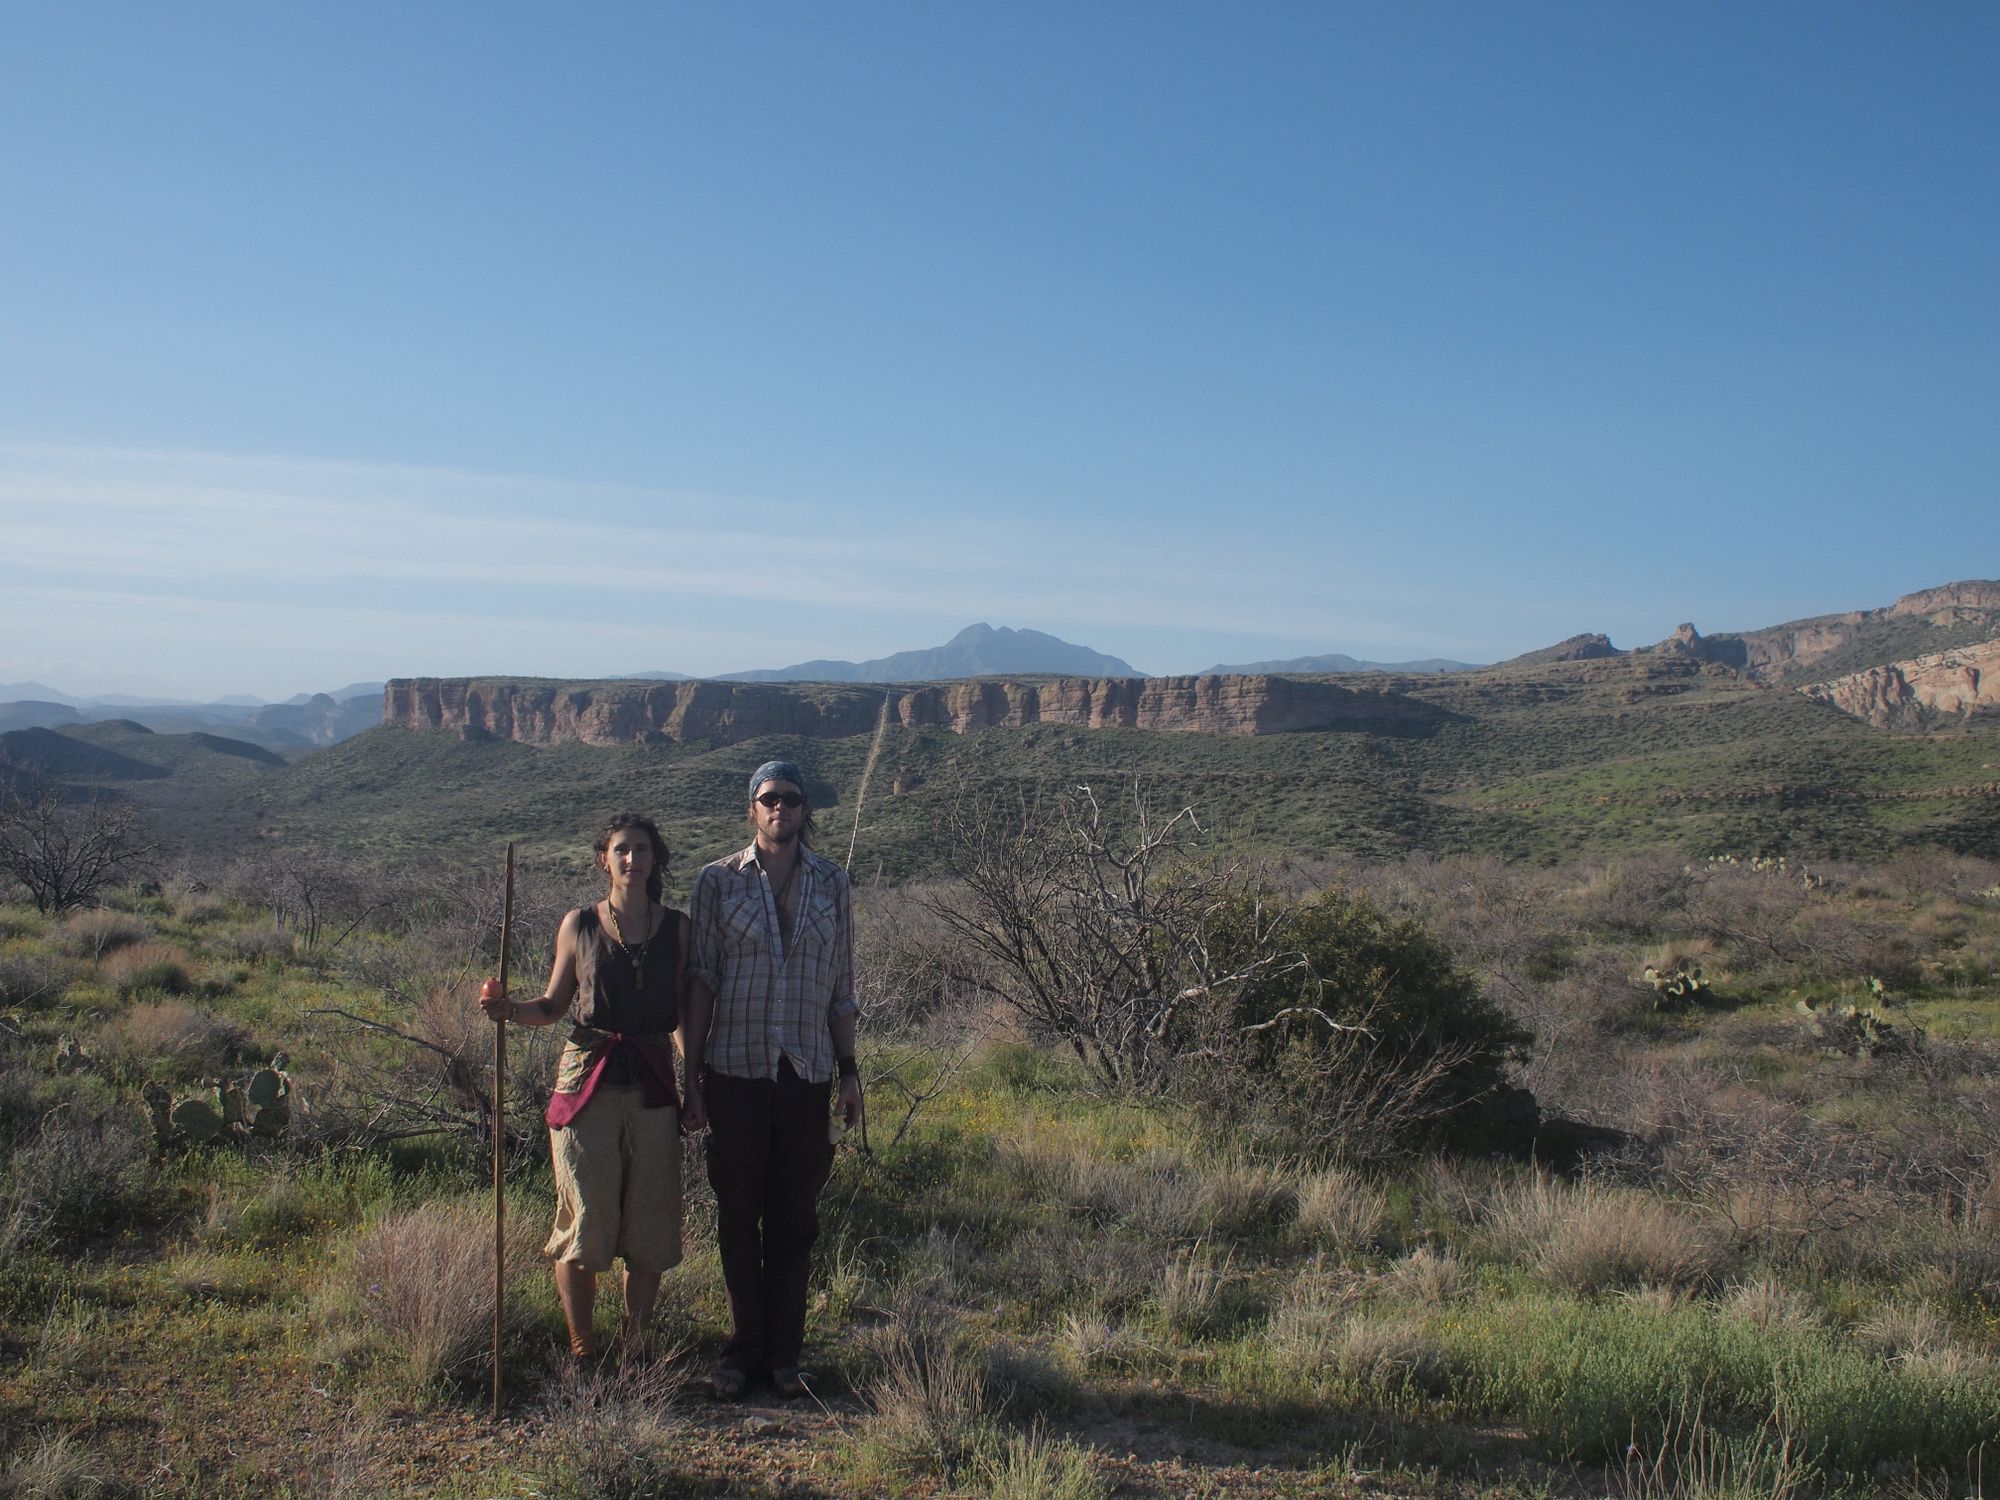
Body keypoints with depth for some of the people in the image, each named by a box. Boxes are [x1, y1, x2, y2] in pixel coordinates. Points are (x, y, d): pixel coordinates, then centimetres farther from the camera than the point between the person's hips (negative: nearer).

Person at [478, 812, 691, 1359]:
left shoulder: (676, 928, 5)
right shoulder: (579, 925, 3)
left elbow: (686, 1012, 9)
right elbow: (554, 1006, 10)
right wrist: (510, 1010, -9)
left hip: (652, 1088, 1)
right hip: (587, 1083, -1)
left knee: (650, 1229, 5)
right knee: (584, 1224, 0)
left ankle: (632, 1349, 22)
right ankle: (582, 1352, 17)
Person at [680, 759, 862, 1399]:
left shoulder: (832, 884, 5)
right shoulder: (719, 881, 0)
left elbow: (841, 985, 10)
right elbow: (701, 980, 0)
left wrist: (849, 1070, 8)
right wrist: (692, 1074, -3)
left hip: (807, 1072, 1)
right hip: (736, 1070, -1)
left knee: (795, 1215, 7)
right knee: (738, 1212, 6)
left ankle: (784, 1352, 19)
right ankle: (744, 1347, 20)